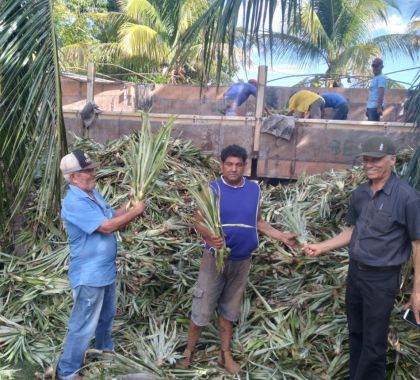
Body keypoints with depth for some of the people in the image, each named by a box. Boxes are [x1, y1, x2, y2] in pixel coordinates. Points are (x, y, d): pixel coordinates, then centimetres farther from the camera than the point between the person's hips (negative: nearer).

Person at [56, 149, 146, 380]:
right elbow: (107, 226, -28)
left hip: (106, 269, 9)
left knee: (107, 314, 27)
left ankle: (105, 347, 50)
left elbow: (115, 221, 9)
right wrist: (135, 211, -18)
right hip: (89, 275, -9)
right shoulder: (74, 203, -25)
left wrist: (129, 209, -11)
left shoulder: (94, 194, 6)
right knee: (84, 324, 2)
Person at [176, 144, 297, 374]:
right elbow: (199, 222, -14)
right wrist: (209, 237, -35)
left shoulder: (254, 189, 2)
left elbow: (257, 222, 11)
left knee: (229, 309, 15)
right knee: (203, 307, 3)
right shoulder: (212, 190, -11)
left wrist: (281, 236, 4)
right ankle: (188, 350, 21)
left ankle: (225, 354, 28)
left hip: (242, 260, 4)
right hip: (216, 258, -3)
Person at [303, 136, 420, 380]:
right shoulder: (360, 193, 2)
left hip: (382, 278, -6)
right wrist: (321, 247, 6)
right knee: (356, 333, 20)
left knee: (373, 342, 6)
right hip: (355, 272, 6)